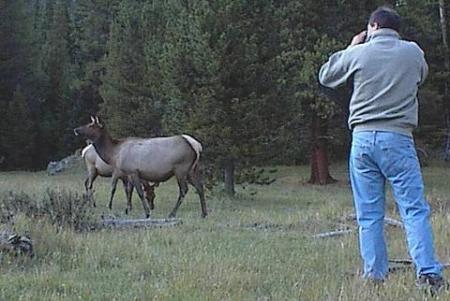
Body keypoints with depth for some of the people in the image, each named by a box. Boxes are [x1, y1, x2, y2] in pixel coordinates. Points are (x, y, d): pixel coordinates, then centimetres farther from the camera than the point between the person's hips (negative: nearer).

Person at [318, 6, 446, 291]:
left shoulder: (358, 53, 1)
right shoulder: (413, 52, 3)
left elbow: (326, 76, 16)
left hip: (363, 138, 1)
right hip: (398, 138, -1)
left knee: (369, 215, 7)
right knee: (414, 208, -1)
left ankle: (375, 275, 7)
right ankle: (428, 273, -9)